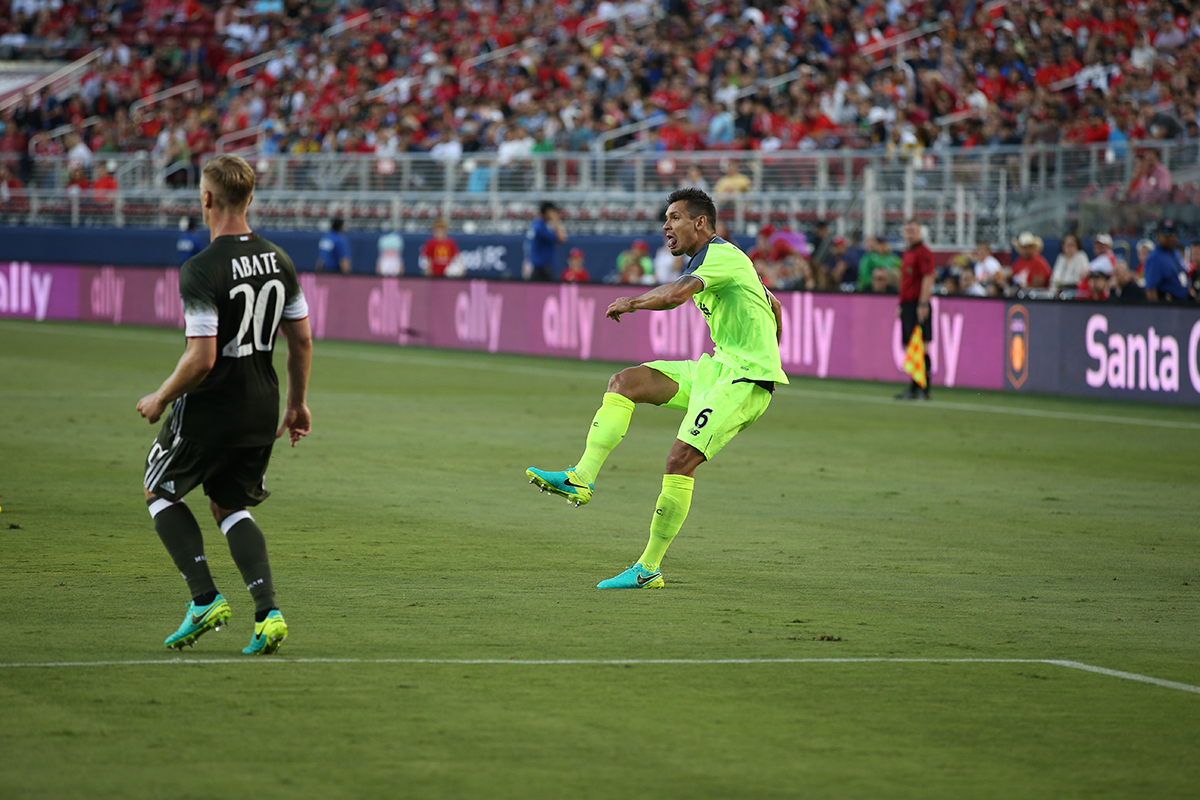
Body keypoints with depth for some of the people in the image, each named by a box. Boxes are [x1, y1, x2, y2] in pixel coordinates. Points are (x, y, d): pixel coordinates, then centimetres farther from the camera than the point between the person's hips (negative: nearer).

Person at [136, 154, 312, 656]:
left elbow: (202, 357, -22)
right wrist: (297, 405, 19)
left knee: (160, 492, 17)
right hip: (261, 412, 6)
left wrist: (160, 400, -7)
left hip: (210, 408, -6)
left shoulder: (201, 271, -19)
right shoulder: (279, 261, 2)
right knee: (230, 506, 20)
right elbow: (302, 340, 8)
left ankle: (205, 600, 4)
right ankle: (268, 612, 0)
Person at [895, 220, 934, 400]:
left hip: (918, 304, -10)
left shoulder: (923, 252, -7)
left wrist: (923, 304, -21)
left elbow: (927, 278, -15)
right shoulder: (907, 253, 22)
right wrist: (901, 305, 23)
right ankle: (914, 388, 10)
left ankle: (923, 390, -12)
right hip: (907, 304, 10)